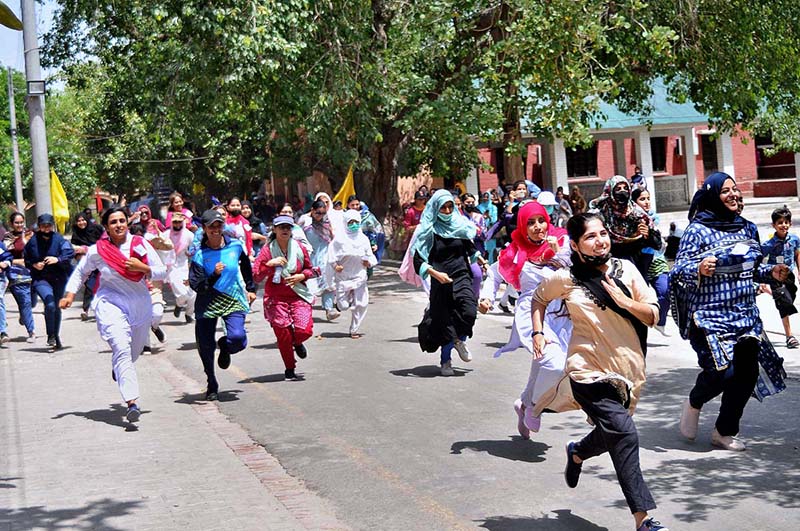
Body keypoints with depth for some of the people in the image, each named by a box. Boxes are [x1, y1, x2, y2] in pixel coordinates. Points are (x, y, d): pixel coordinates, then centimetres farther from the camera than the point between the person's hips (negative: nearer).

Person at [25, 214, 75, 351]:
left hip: (59, 278, 1)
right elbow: (26, 260, 10)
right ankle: (51, 335, -4)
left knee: (56, 307, 13)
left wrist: (58, 259, -32)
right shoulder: (33, 241, 0)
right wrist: (34, 265, -10)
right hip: (40, 279, -1)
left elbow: (70, 254, -15)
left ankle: (56, 337, 31)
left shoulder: (59, 240, -4)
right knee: (50, 304, -22)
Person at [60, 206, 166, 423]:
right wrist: (70, 294, 3)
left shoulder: (141, 244, 0)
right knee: (122, 349, -21)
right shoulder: (97, 251, -3)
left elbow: (161, 272, 2)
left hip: (140, 304, 4)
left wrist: (142, 268, -15)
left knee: (135, 350, 19)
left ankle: (117, 369, 56)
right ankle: (132, 403, -29)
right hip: (111, 303, -3)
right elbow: (80, 272, 14)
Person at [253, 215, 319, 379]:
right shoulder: (267, 250, -4)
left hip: (298, 296, 1)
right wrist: (269, 263, -23)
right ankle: (289, 369, 20)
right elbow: (256, 276, -9)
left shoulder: (299, 248, 1)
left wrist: (301, 276, -6)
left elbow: (310, 269, 15)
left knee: (304, 330, -15)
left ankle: (297, 343, 25)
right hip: (276, 298, -1)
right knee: (283, 335, -2)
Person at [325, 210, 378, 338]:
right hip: (343, 278, -2)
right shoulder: (339, 239, -7)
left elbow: (371, 256, 11)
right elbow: (331, 258, -3)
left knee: (361, 305, -6)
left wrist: (369, 262, -10)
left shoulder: (363, 239, 3)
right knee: (343, 306, -2)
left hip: (359, 277, 2)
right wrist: (335, 266, -20)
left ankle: (354, 330, 11)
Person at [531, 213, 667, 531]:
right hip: (590, 370, -4)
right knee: (624, 434, -20)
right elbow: (539, 297, 17)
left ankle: (577, 453, 57)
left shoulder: (625, 269, 2)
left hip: (628, 370, 5)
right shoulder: (567, 279, -3)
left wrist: (625, 302, -15)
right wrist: (538, 332, 5)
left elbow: (653, 315, 2)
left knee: (609, 435, 21)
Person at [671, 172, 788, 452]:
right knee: (722, 370, -15)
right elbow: (678, 272, -11)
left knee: (747, 372, 2)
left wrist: (771, 272, 2)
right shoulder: (698, 229, -8)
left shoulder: (746, 227, 10)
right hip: (711, 315, -6)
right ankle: (694, 403, 19)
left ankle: (725, 431, 20)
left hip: (746, 315, 6)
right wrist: (699, 269, -30)